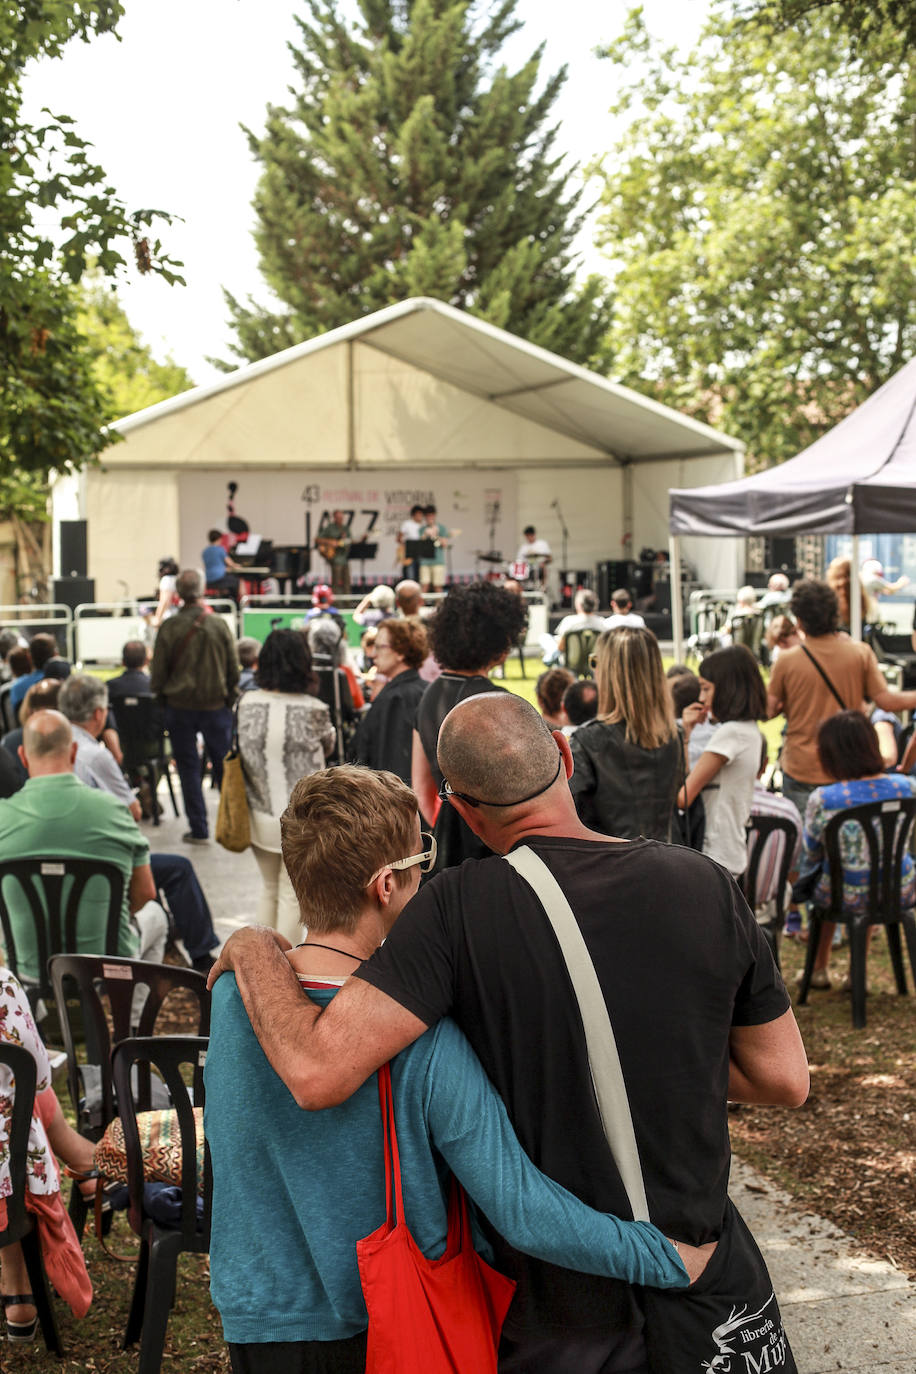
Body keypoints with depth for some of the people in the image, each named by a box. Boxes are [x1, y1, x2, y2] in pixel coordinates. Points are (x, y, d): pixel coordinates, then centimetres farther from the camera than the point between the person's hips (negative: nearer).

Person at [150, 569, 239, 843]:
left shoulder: (169, 628, -8)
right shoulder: (219, 625, -4)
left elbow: (158, 674, -3)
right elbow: (234, 669, 2)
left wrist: (159, 696, 14)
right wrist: (229, 698, 16)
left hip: (180, 706, -1)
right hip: (216, 705, 1)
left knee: (188, 768, 6)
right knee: (224, 765, 10)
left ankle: (199, 829, 7)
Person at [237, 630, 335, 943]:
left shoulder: (247, 704, -8)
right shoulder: (314, 710, -16)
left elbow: (240, 750, 5)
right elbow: (327, 747, 3)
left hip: (260, 814, 4)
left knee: (269, 889, 21)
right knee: (292, 893, 7)